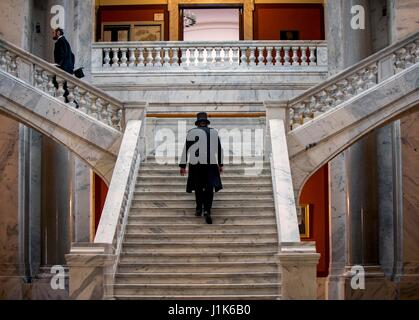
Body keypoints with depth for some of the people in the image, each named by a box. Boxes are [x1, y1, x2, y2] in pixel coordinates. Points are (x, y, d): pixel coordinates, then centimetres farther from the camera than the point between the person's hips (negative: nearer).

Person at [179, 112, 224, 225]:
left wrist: (183, 166, 0)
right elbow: (219, 150, 15)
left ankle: (199, 209, 26)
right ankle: (207, 210, -17)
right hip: (211, 165, 1)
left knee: (198, 187, 18)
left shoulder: (192, 132, -2)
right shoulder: (214, 132, 8)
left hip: (196, 165, -1)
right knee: (209, 188, 1)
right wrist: (220, 164, 25)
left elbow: (186, 150, -4)